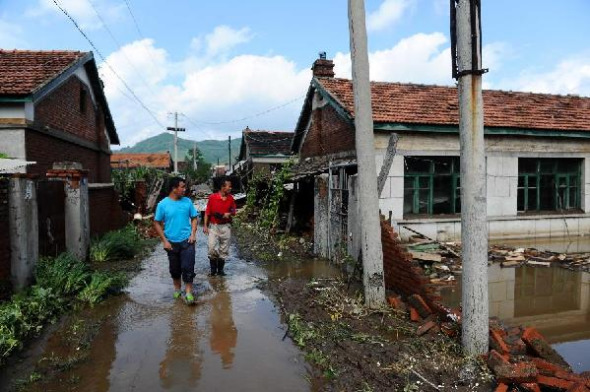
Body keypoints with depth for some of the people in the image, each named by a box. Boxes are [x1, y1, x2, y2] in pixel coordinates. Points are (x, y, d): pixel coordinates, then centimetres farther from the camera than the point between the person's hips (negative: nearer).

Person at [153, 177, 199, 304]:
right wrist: (164, 240, -7)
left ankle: (188, 292, 4)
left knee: (188, 267, -5)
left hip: (187, 241, 0)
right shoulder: (163, 204, -8)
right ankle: (177, 288, 34)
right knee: (175, 268, 15)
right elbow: (157, 223, -2)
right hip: (172, 242, 0)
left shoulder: (187, 201, -2)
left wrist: (193, 234, -6)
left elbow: (194, 218, 6)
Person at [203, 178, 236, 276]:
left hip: (226, 226, 2)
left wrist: (229, 214, -12)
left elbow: (233, 211, 11)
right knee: (212, 248, -6)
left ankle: (220, 269, 21)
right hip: (214, 226, -2)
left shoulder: (231, 198, 0)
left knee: (224, 249, 8)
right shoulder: (212, 197, -8)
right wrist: (205, 226, -4)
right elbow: (207, 212, -3)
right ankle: (213, 268, 15)